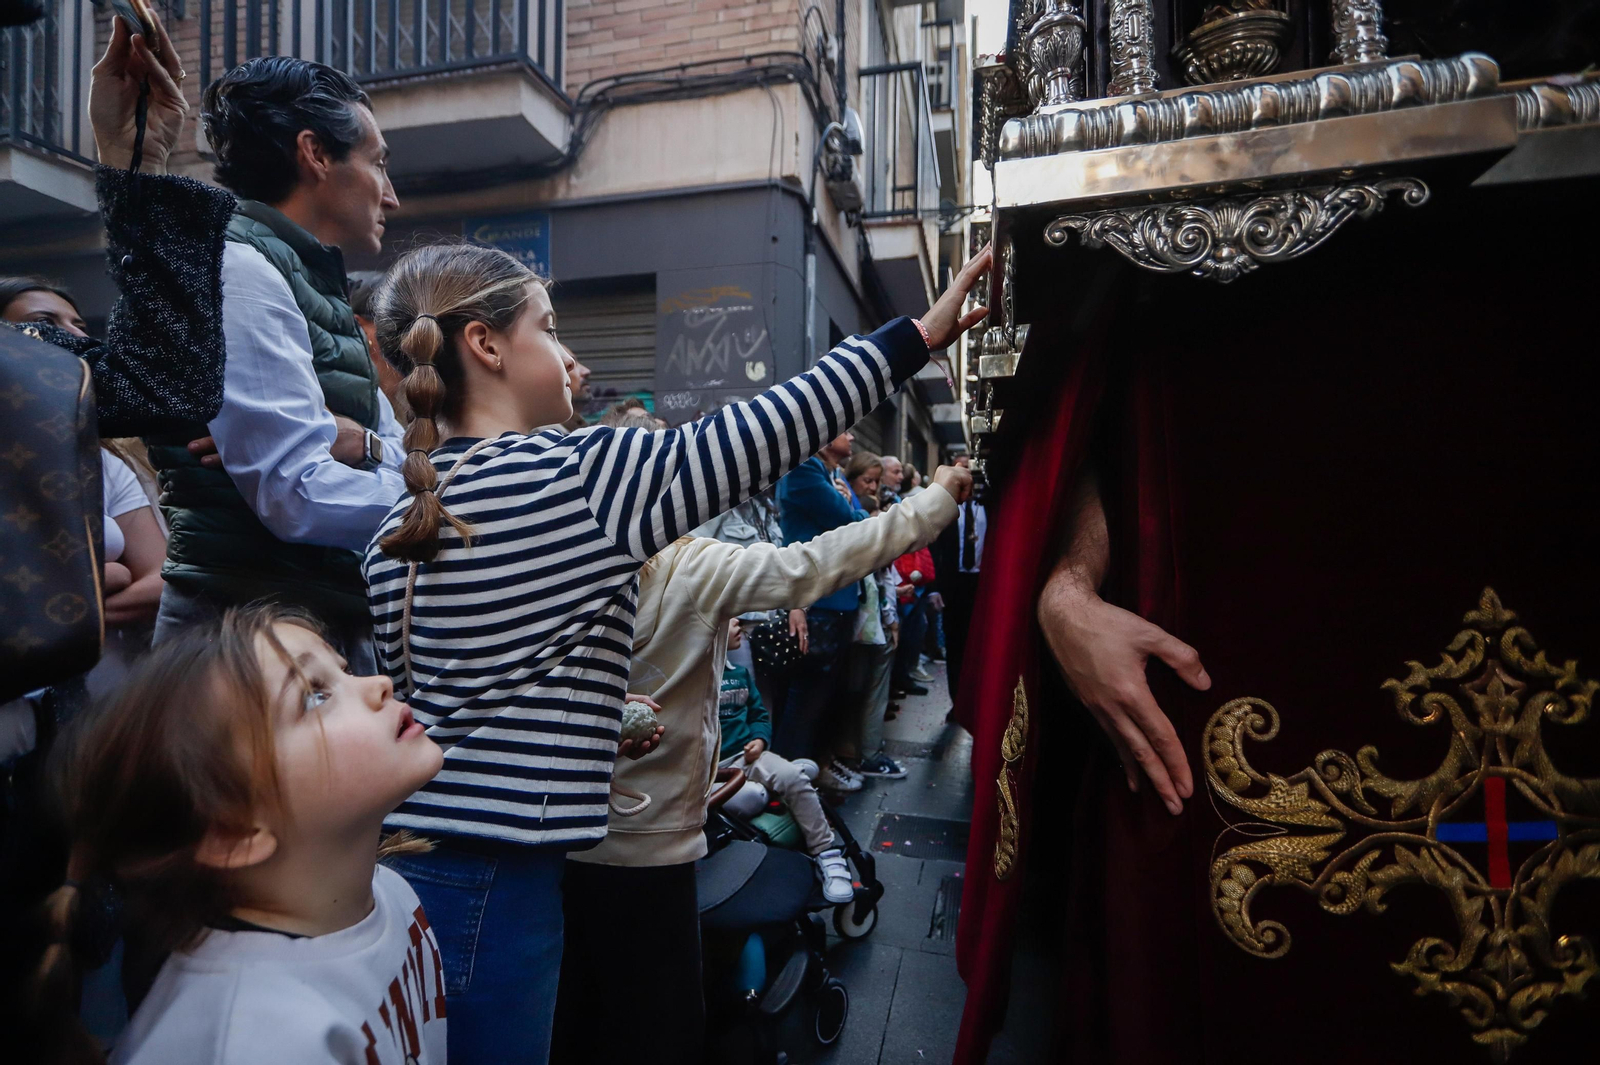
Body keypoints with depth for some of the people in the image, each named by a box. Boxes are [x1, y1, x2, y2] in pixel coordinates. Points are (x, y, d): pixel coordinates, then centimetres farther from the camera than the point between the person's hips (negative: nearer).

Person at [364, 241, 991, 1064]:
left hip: (410, 861, 8)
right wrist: (920, 334, -5)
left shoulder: (398, 524, 6)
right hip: (496, 881, -8)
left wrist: (598, 728, 16)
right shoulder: (581, 474, -17)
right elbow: (765, 434, -15)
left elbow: (412, 696, 12)